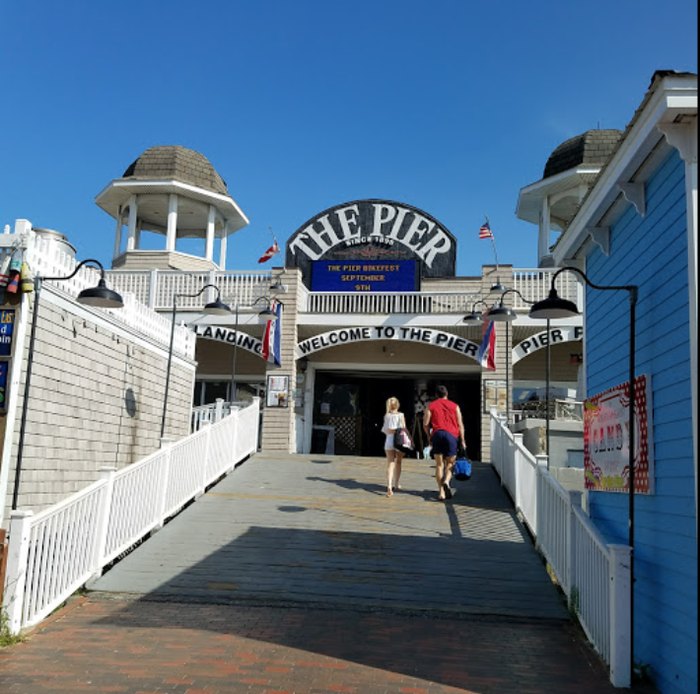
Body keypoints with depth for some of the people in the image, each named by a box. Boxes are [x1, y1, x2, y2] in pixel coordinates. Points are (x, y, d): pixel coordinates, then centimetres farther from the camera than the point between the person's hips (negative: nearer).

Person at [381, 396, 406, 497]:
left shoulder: (387, 416, 6)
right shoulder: (401, 415, -1)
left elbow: (385, 430, 5)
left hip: (389, 441, 1)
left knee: (390, 464, -4)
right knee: (398, 463, 18)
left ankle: (389, 486, -22)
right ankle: (396, 484, 32)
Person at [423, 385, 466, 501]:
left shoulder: (431, 406, 10)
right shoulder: (454, 406, 12)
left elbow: (425, 424, 2)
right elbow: (460, 425, 7)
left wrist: (429, 437, 16)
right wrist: (462, 440, 11)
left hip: (437, 435, 0)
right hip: (451, 435, 0)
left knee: (439, 465, 6)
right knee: (450, 463, 9)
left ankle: (441, 492, 1)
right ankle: (446, 482, -18)